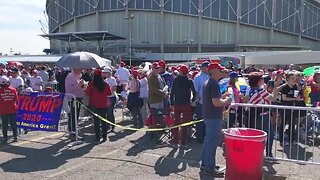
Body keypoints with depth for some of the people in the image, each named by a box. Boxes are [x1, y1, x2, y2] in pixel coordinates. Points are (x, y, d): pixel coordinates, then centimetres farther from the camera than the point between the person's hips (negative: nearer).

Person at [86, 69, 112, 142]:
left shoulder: (91, 84, -12)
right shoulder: (105, 84, -7)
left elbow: (87, 93, -9)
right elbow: (109, 93, 1)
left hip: (94, 105, -2)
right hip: (104, 105, 2)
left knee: (96, 121, 6)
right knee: (104, 121, 13)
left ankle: (97, 137, 6)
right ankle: (104, 136, 16)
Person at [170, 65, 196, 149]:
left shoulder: (175, 80, -2)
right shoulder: (189, 81, -5)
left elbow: (172, 92, -2)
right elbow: (194, 92, -5)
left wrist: (172, 103, 3)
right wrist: (193, 100, 11)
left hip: (177, 104, 2)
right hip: (186, 104, -1)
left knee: (176, 123, 10)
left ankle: (175, 142, 12)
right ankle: (183, 143, 6)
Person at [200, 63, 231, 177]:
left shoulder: (207, 83, 12)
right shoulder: (214, 84, -19)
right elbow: (216, 103, -26)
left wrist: (222, 97, 16)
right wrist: (226, 101, -10)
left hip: (208, 116, 10)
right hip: (214, 117, -10)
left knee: (208, 141, 18)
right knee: (212, 142, -3)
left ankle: (205, 164, 28)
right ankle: (209, 168, 5)